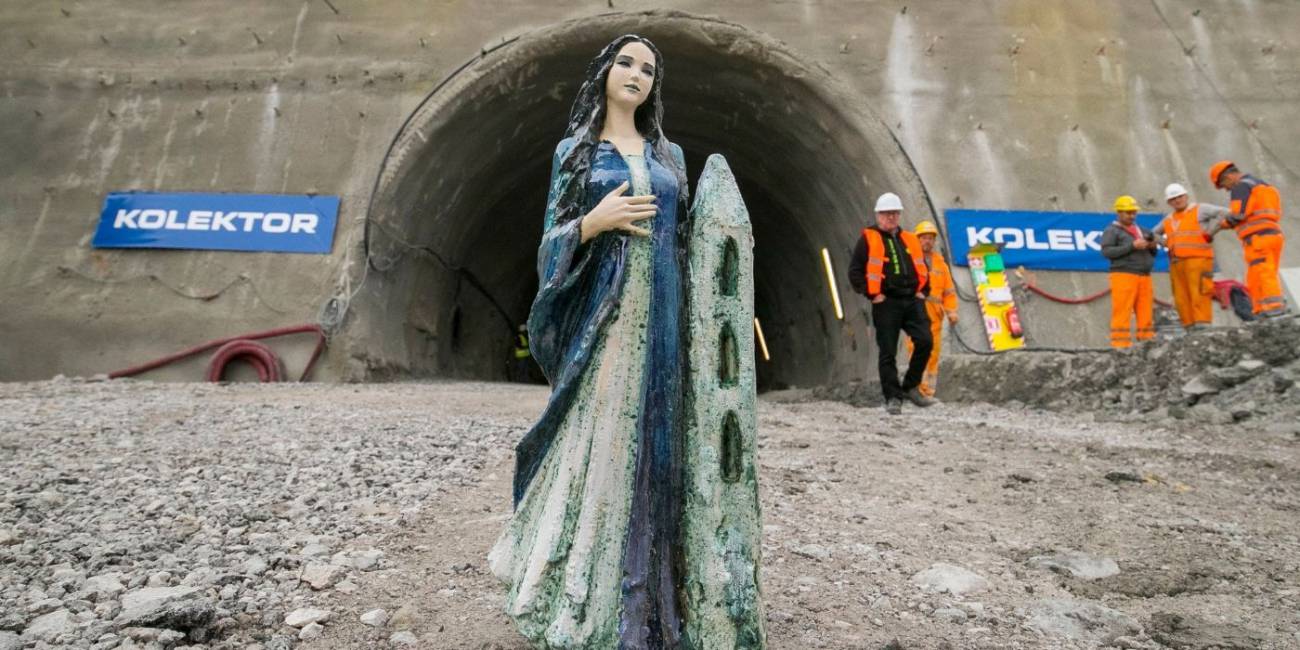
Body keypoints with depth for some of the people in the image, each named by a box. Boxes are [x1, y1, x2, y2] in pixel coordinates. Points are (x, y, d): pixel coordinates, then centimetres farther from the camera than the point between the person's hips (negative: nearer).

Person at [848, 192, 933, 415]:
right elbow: (855, 272, -3)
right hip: (886, 303, -4)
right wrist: (872, 295, -8)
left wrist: (923, 291, 15)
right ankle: (893, 398, 8)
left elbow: (922, 269, 28)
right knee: (888, 352, -1)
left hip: (913, 301, 4)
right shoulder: (868, 239, 2)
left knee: (925, 341, -9)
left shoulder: (909, 239, 17)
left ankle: (910, 387, 10)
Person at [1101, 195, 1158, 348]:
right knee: (1122, 313, -10)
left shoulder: (1141, 230, 24)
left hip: (1144, 277, 6)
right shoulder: (1111, 231, 5)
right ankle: (1121, 346, -11)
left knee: (1146, 313, 2)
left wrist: (1153, 246, 3)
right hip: (1124, 275, -6)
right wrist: (1132, 246, -14)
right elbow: (1106, 251, -10)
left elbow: (1152, 254, 25)